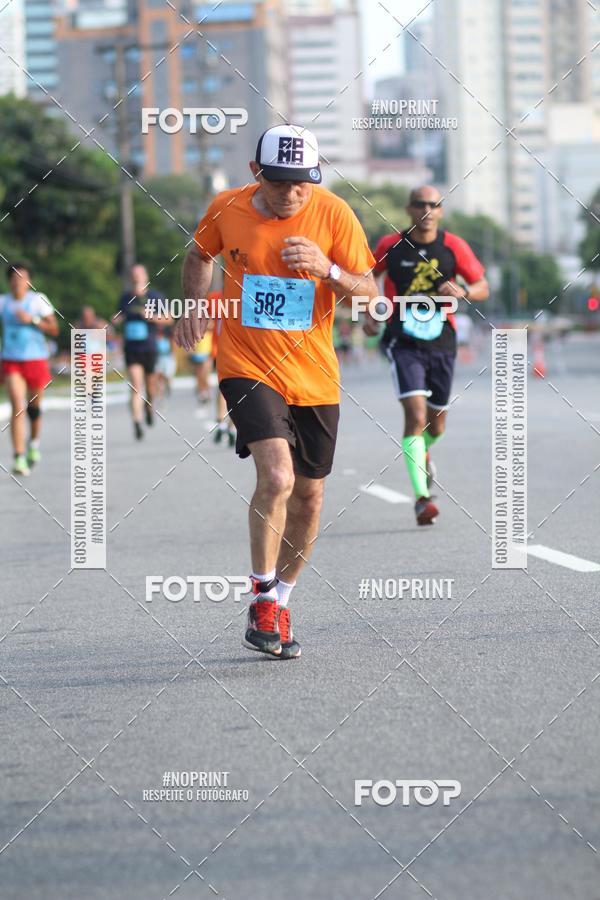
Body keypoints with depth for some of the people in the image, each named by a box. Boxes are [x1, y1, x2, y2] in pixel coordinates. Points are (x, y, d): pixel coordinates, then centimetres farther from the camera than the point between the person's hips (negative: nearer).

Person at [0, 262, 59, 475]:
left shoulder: (38, 300, -2)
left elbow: (53, 330, -4)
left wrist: (32, 320, -18)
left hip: (36, 360, 0)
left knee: (34, 406, 14)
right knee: (17, 407, -15)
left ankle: (34, 442, 43)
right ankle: (19, 458, -18)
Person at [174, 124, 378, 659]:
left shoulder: (334, 215, -8)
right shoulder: (227, 209, -6)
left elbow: (369, 294, -5)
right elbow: (201, 254, 17)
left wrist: (328, 269, -23)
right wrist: (195, 305, 2)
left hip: (314, 376, 2)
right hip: (248, 367, -2)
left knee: (308, 496, 9)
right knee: (276, 477, -23)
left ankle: (280, 604, 30)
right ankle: (262, 600, -7)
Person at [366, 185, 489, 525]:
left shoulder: (454, 247, -2)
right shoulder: (390, 245, -3)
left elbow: (483, 287, 3)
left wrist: (463, 293, -19)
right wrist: (369, 314, 2)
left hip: (442, 344, 2)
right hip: (403, 342, -2)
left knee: (436, 423, 14)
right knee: (416, 414, -20)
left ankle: (424, 454, 51)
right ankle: (422, 496, -19)